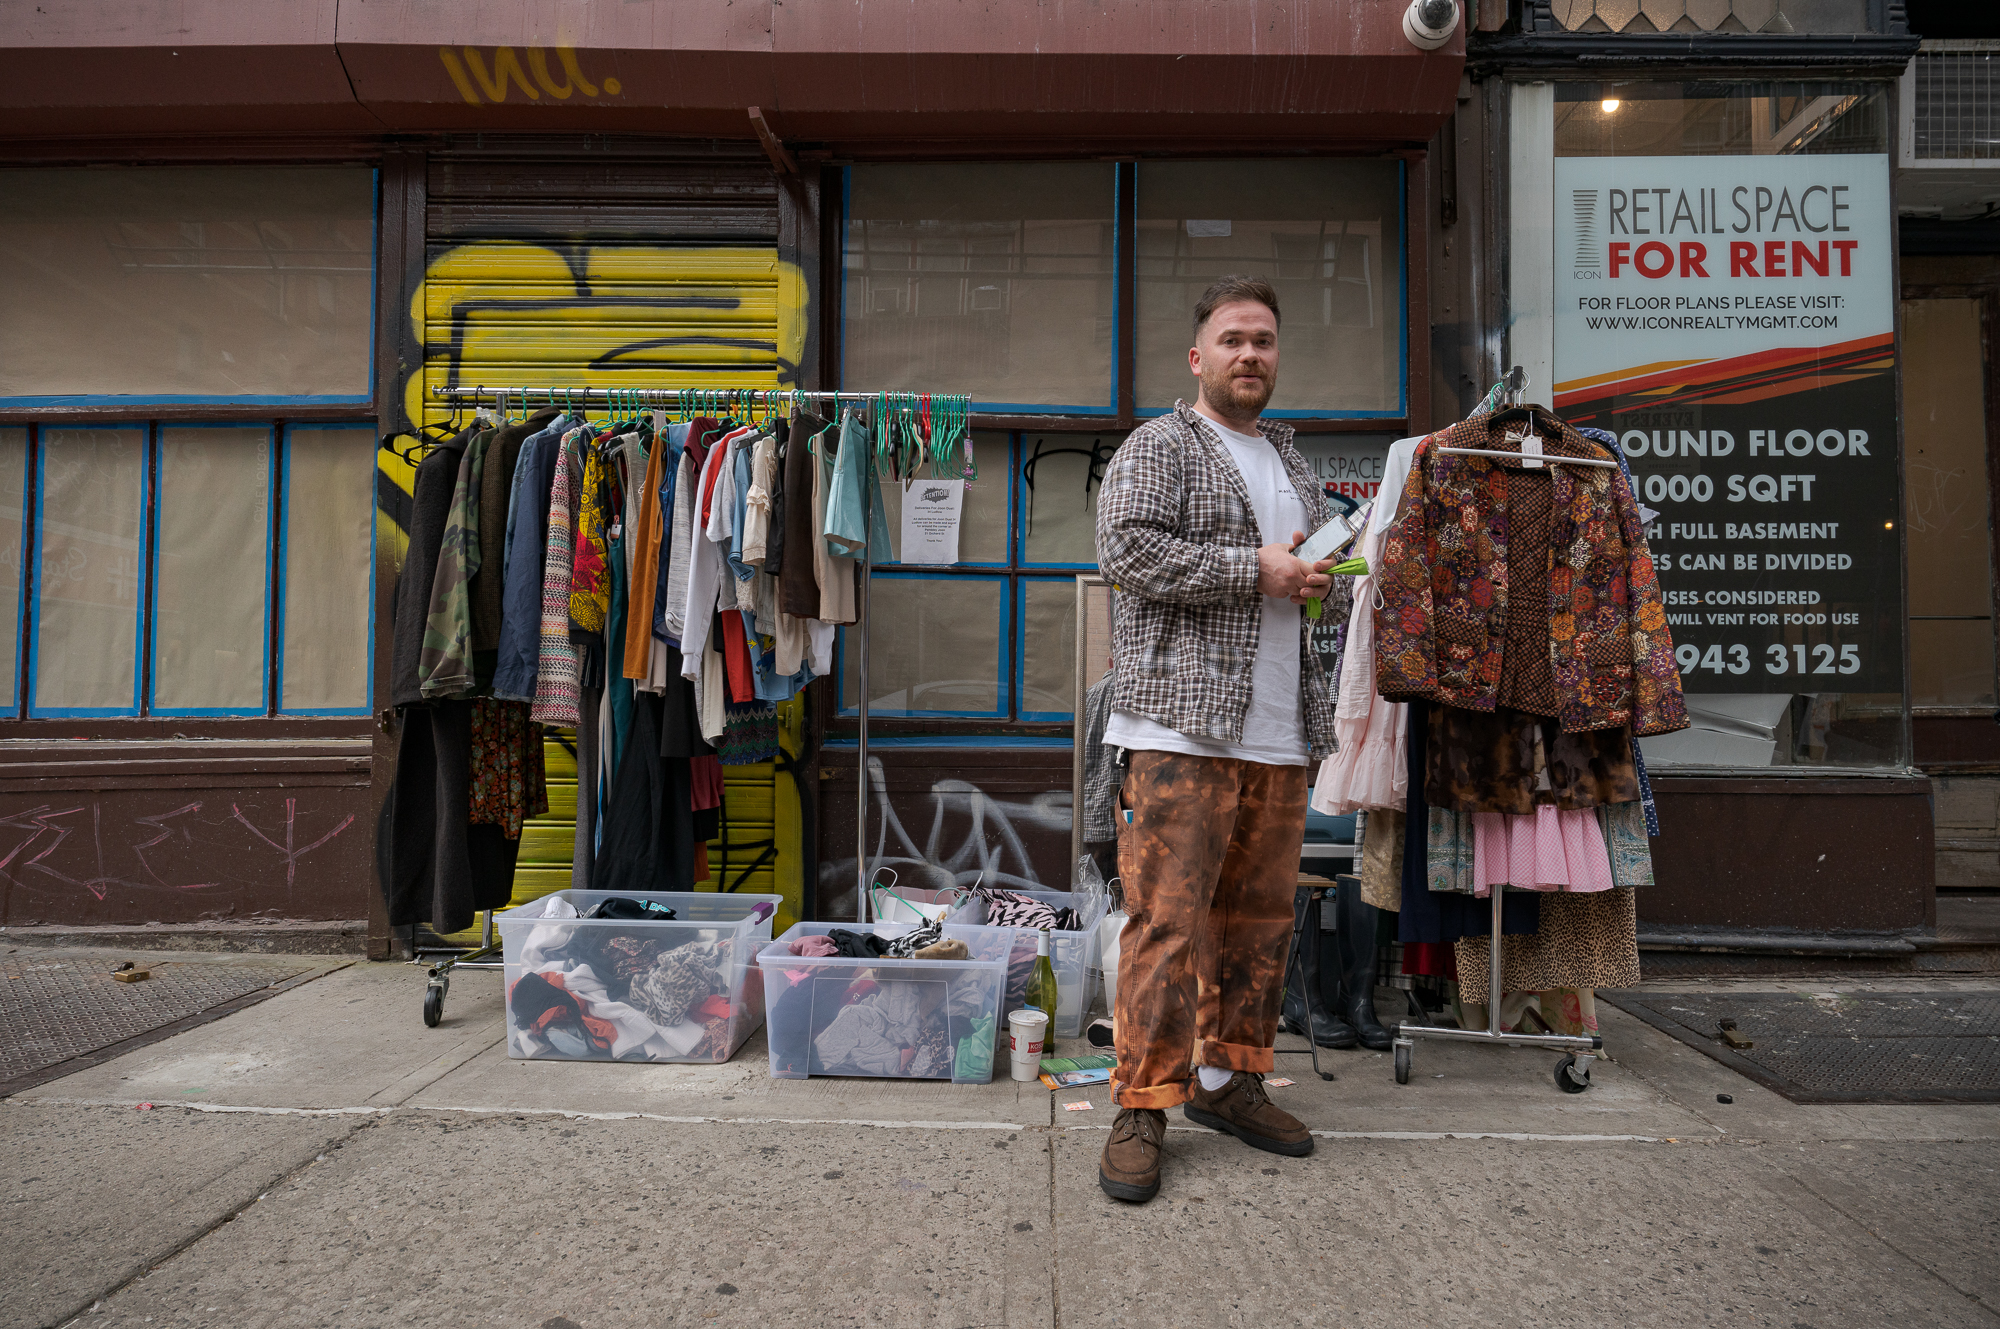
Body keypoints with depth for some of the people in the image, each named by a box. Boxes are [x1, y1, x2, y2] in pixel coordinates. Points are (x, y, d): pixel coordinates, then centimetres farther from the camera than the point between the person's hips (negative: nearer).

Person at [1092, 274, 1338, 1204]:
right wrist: (1254, 570, -14)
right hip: (1184, 720, -7)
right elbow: (1126, 550, -15)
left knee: (1260, 917, 11)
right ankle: (1141, 1108, 2)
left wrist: (1318, 577, 11)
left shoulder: (1290, 458, 23)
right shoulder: (1159, 446, 0)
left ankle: (1227, 1079, 25)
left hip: (1278, 728, 7)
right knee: (1168, 918, -8)